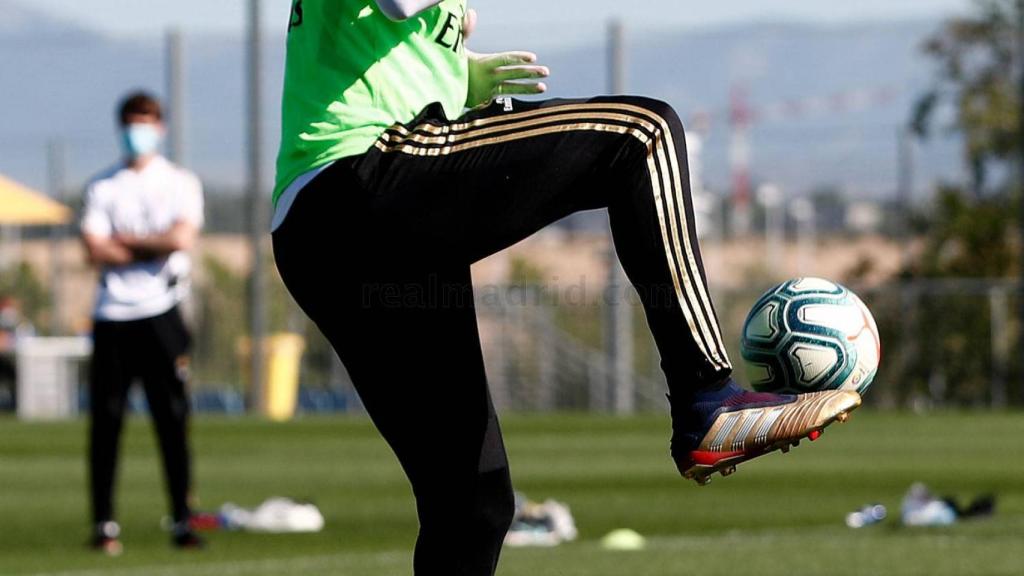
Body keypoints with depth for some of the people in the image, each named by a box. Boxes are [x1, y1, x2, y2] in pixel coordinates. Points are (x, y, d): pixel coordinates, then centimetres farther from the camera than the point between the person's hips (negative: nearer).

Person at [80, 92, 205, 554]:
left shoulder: (180, 184, 8)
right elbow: (95, 251, -3)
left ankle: (182, 521, -1)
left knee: (173, 420, -4)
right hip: (111, 318, 1)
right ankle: (103, 524, 2)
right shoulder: (101, 187, 11)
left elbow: (182, 238, -9)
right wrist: (154, 247, -6)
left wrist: (124, 239, -3)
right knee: (105, 421, -1)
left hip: (160, 314, -1)